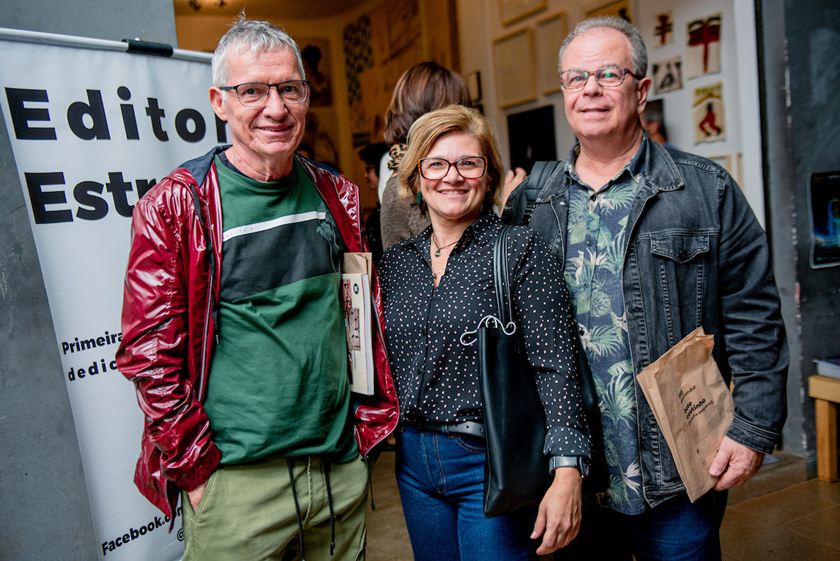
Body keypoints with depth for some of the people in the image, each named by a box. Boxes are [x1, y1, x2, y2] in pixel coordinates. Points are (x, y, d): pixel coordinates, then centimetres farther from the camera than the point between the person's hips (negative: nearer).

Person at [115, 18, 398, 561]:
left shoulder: (336, 195, 5)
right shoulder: (173, 208, -8)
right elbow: (150, 354, -8)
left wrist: (372, 418, 7)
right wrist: (197, 470, -9)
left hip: (342, 469, 5)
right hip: (234, 484, -4)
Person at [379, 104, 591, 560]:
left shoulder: (520, 248, -10)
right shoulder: (395, 261, 5)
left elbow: (556, 366, -15)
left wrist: (567, 473, -20)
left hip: (493, 460, -5)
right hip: (413, 462, 5)